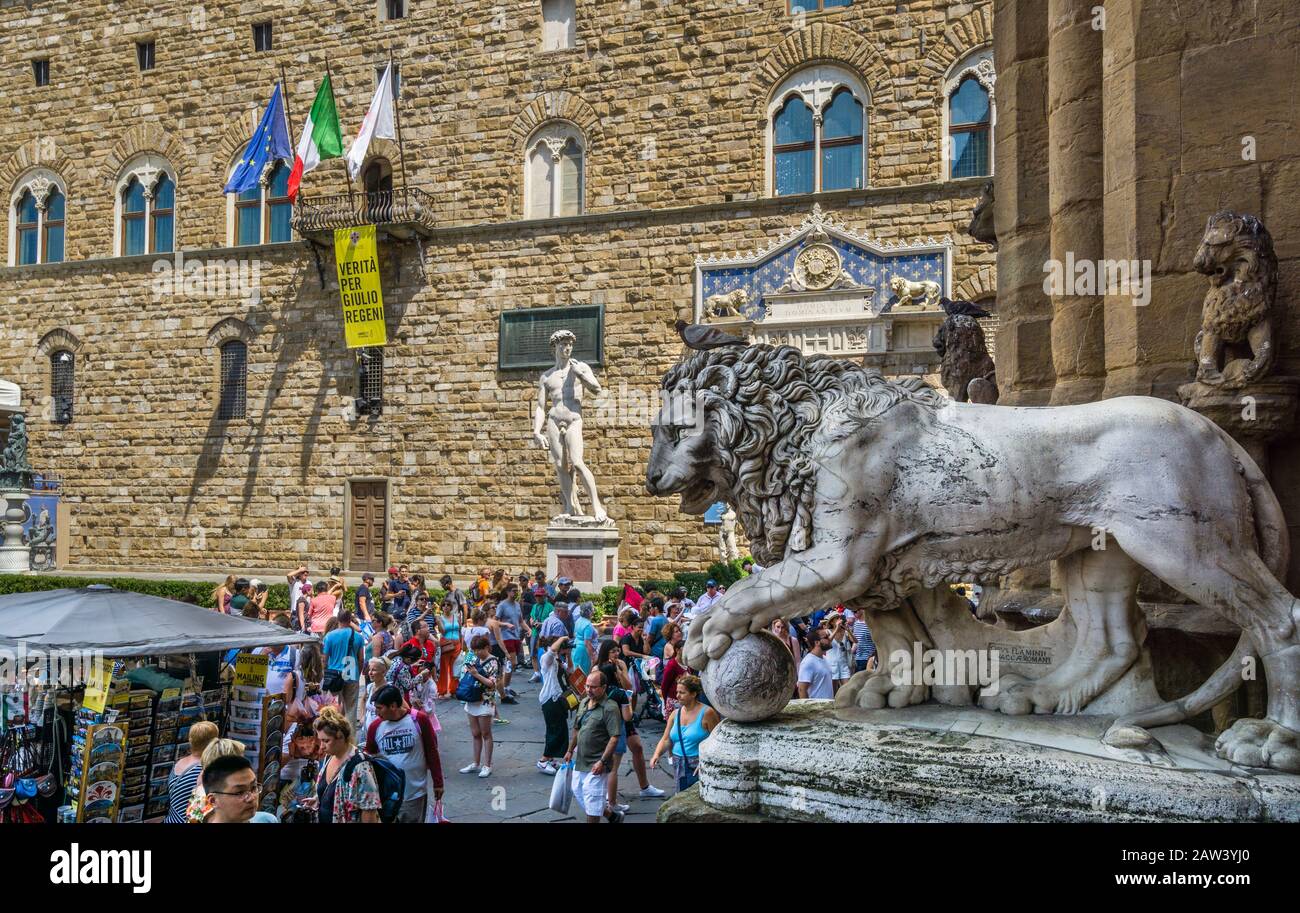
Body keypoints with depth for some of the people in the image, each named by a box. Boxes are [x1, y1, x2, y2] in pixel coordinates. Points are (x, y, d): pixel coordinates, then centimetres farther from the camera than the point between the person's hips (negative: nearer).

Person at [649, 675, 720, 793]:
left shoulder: (706, 713, -9)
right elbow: (666, 739, 9)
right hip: (679, 765, 6)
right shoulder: (675, 714, 10)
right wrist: (657, 754, -9)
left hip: (698, 766, -6)